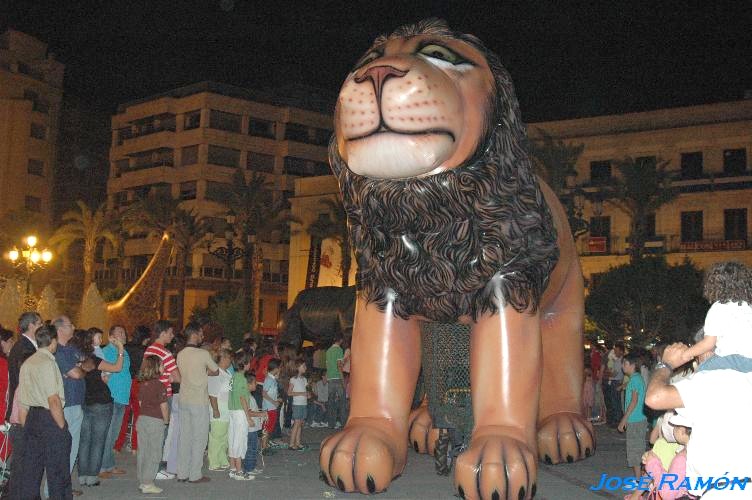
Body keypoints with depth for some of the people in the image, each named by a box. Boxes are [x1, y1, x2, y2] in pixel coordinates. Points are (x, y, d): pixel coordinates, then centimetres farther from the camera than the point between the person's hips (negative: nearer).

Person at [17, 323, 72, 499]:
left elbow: (21, 405, 14)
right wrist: (63, 428, -13)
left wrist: (26, 428, 19)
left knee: (30, 469, 13)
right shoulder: (47, 362, -14)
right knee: (58, 471, 1)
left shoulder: (26, 364, 11)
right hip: (50, 419, -8)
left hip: (31, 418, 8)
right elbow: (53, 400, -19)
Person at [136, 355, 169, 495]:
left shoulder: (142, 384, 5)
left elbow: (140, 402, 13)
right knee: (154, 453, 1)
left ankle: (142, 481, 19)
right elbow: (163, 406, -13)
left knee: (142, 451, 12)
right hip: (156, 421, -7)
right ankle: (148, 484, 2)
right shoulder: (159, 385, -16)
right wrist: (166, 420, 1)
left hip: (142, 419, 7)